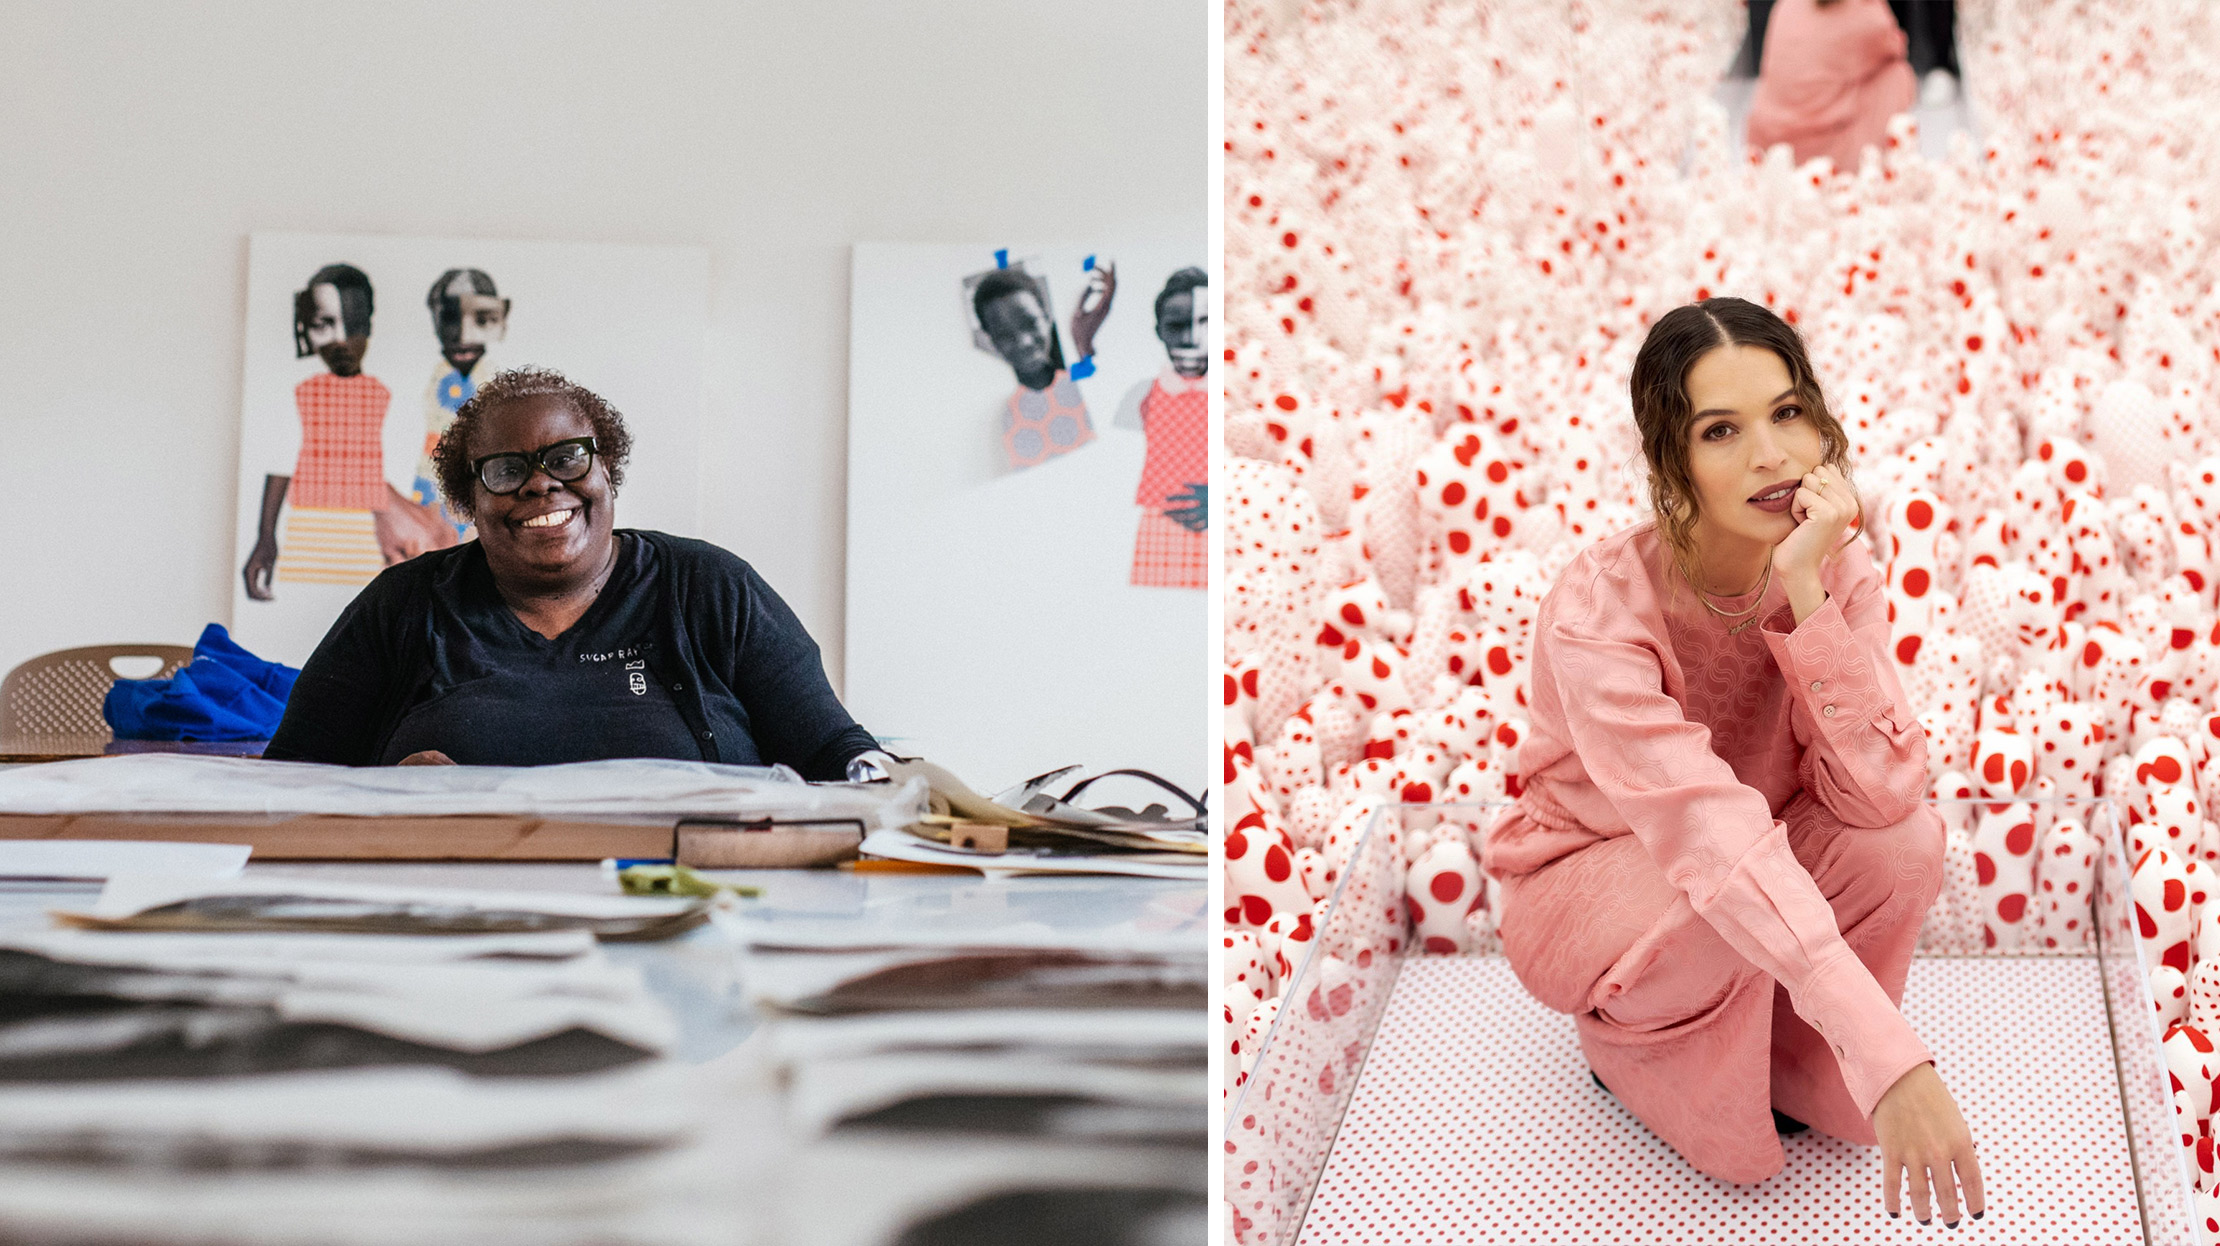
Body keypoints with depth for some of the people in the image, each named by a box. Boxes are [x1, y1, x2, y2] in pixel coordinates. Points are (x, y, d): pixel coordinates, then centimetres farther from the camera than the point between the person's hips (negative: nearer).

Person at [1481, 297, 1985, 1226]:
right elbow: (1712, 834, -41)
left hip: (1754, 875, 4)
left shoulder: (1838, 571, -15)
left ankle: (1768, 1047, 3)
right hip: (1585, 887, -4)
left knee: (1906, 844, -25)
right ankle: (1624, 1041, -1)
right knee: (1726, 908, -36)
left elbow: (1879, 798, -27)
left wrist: (1805, 592, -36)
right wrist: (1889, 1053, -49)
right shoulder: (1599, 606, -31)